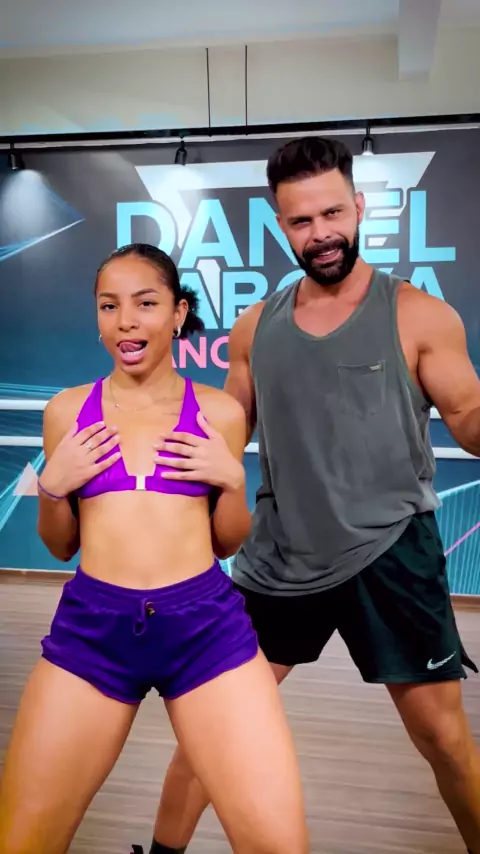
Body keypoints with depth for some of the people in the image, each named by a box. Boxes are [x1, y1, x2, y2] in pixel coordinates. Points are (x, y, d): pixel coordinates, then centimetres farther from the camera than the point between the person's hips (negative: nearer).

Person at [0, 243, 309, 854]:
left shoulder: (219, 411, 4)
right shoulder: (67, 410, 6)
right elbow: (60, 546, 14)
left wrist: (233, 479, -6)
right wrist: (52, 485, -4)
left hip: (205, 623, -1)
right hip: (92, 626, 2)